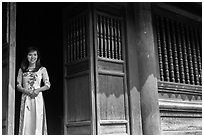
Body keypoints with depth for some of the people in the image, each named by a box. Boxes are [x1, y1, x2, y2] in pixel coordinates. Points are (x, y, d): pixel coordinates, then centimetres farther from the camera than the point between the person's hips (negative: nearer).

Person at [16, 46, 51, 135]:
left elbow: (47, 85, 6)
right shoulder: (22, 70, 13)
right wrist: (26, 91, -10)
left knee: (38, 120, -7)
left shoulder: (42, 69, 9)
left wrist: (38, 90, -11)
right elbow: (18, 86, 10)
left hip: (37, 97, -1)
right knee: (26, 121, -5)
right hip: (26, 98, 1)